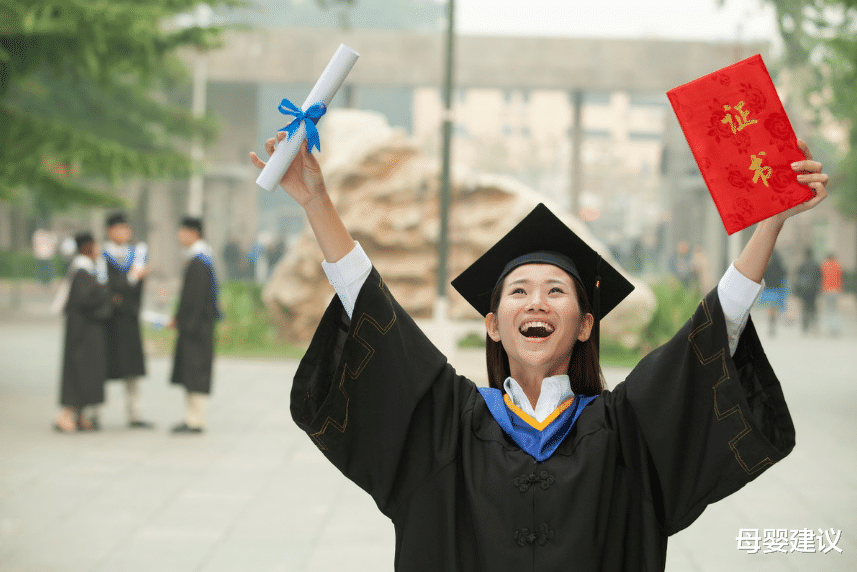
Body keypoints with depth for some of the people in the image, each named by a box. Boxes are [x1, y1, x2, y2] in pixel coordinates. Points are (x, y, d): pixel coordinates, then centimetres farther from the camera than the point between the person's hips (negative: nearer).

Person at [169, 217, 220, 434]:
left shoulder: (198, 261, -17)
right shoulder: (198, 258, 14)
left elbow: (196, 295, -21)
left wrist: (182, 320, -16)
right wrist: (180, 318, 17)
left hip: (196, 325, -10)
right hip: (194, 324, 10)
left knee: (195, 371, -7)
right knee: (189, 372, 12)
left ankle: (196, 421, -4)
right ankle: (192, 418, 17)